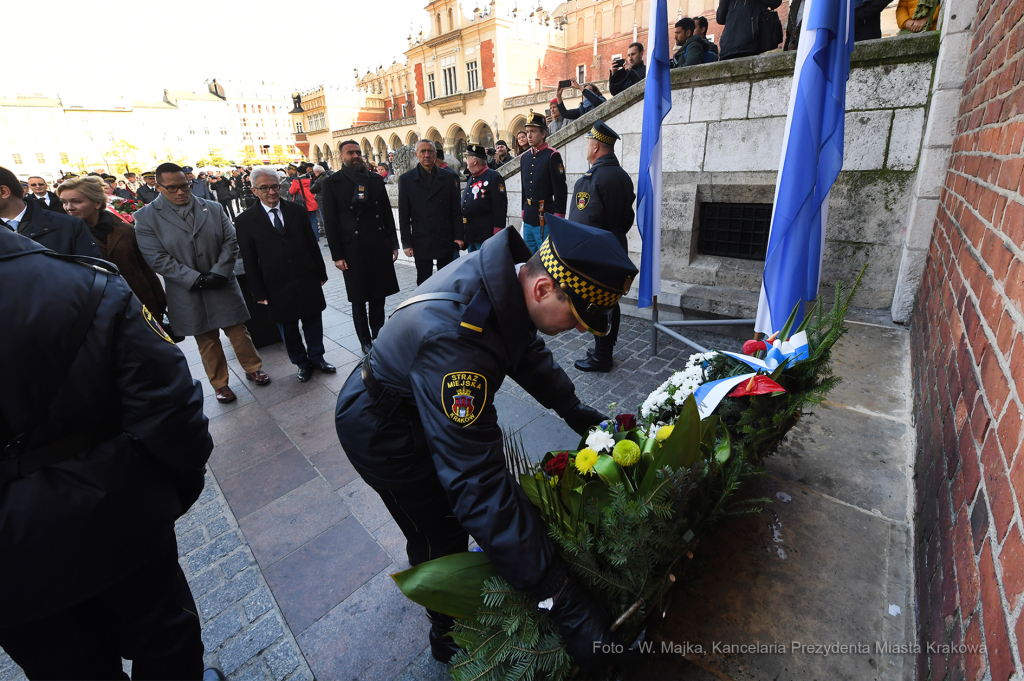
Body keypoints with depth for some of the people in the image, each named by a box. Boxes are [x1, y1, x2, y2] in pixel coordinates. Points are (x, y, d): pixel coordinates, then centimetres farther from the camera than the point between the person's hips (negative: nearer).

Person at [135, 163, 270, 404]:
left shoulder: (213, 208, 2)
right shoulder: (146, 218, -4)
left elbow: (231, 241, -3)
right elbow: (158, 259, -11)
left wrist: (219, 273, -15)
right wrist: (197, 279, -18)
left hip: (223, 286, 1)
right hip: (188, 295, -1)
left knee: (238, 331, 9)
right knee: (206, 341, 12)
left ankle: (253, 368, 30)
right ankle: (219, 383, 27)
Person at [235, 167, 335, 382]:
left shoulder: (297, 211, 3)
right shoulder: (245, 221, -3)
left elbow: (312, 244, 7)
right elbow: (249, 261, -2)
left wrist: (321, 273, 7)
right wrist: (259, 292, -4)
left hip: (308, 281, 2)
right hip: (278, 288, -1)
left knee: (313, 323, 13)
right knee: (288, 330, 12)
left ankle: (316, 358, 32)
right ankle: (302, 364, 30)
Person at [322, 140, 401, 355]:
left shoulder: (376, 180, 8)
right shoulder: (332, 183, -2)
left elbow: (387, 214, 11)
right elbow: (330, 223, -3)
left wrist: (393, 244, 7)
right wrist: (337, 255, -7)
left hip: (379, 249, 3)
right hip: (353, 251, -3)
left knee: (378, 296, 11)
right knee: (359, 300, 7)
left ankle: (378, 336, 28)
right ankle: (365, 341, 22)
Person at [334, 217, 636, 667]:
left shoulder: (510, 273, -16)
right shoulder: (455, 340, -44)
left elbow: (528, 351, 4)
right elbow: (479, 483, -43)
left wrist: (575, 411, 3)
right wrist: (565, 603, -37)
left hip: (417, 402, 8)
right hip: (381, 431, -7)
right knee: (440, 537, 9)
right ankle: (448, 632, 39)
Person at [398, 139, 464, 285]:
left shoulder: (449, 177, 5)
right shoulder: (406, 179, 2)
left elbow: (456, 210, 6)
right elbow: (404, 215, 1)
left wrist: (459, 236, 0)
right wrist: (406, 243, -3)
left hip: (445, 241, 1)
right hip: (421, 243, -1)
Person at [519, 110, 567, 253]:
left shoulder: (552, 156, -8)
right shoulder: (524, 157, 13)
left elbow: (561, 190, -11)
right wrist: (524, 214, 18)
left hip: (545, 219, -7)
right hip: (528, 220, 7)